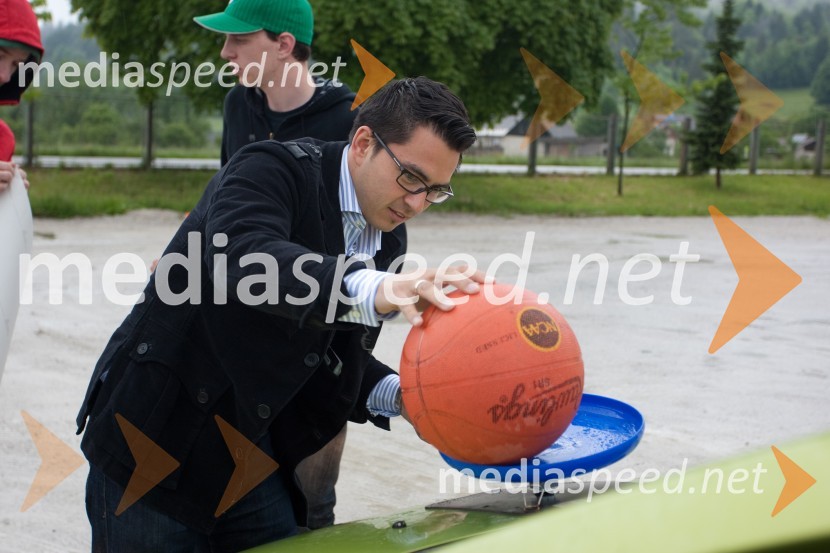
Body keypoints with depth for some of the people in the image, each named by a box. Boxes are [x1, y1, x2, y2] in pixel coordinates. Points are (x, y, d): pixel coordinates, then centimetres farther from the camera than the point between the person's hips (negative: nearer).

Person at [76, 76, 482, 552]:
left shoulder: (386, 244, 6)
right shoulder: (273, 170, -16)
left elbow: (338, 365, 9)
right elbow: (242, 261, -39)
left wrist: (397, 394, -12)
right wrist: (374, 289, -52)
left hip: (255, 454, 7)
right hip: (158, 438, -6)